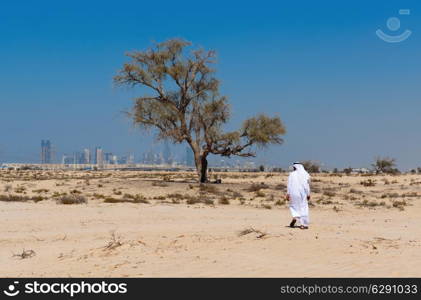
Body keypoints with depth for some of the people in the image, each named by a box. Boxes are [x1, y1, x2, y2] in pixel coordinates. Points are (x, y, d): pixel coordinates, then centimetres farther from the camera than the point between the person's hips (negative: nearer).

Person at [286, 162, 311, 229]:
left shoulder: (292, 174, -1)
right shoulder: (305, 174, 2)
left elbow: (289, 185, -4)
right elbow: (307, 185, 0)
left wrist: (288, 194, -3)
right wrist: (308, 194, 4)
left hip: (294, 193, -1)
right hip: (303, 193, 1)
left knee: (293, 206, 17)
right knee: (303, 207, 6)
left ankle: (295, 217, -10)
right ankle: (304, 224, 3)